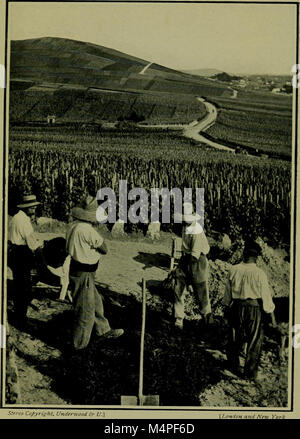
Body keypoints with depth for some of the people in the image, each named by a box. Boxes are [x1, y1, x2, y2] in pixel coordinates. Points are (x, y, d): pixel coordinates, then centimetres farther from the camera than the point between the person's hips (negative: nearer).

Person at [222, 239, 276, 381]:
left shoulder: (233, 270, -4)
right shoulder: (259, 273, -14)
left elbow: (228, 291, 6)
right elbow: (266, 296, -8)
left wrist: (226, 308, 20)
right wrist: (272, 316, 2)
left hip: (236, 306, 4)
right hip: (253, 307, -3)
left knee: (235, 337, 19)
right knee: (254, 340, 11)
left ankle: (233, 365, 36)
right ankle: (250, 372, 18)